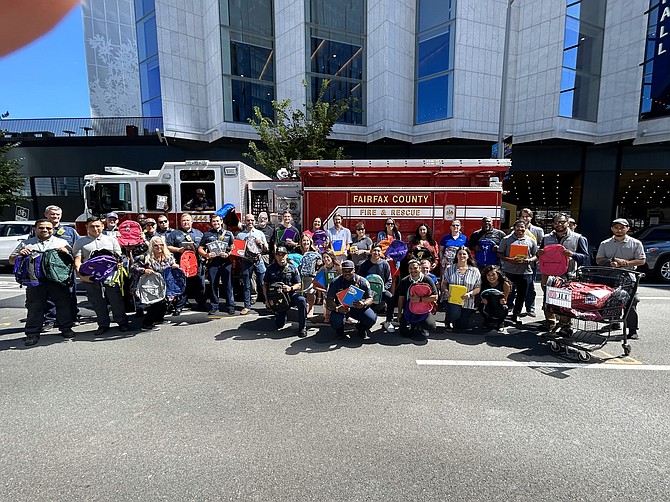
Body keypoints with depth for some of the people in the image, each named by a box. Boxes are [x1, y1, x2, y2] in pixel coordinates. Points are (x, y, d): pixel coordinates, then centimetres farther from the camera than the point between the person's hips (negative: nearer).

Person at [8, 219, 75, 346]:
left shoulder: (62, 242, 14)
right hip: (35, 280, 1)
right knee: (34, 307, 3)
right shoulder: (25, 244, 17)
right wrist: (19, 254, -2)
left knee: (64, 303, 1)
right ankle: (32, 334, 13)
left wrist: (66, 252, -9)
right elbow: (11, 261, 20)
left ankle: (66, 328, 14)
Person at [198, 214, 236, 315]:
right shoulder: (207, 234, 14)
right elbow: (200, 249, 12)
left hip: (226, 262, -1)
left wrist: (228, 254, -9)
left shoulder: (228, 233, 13)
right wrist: (207, 255, -7)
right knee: (213, 285, 4)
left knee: (228, 285, -2)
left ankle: (231, 306, 4)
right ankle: (214, 307, 14)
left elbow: (233, 247, 10)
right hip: (212, 262, 1)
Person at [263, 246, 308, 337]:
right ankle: (283, 313, 36)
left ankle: (302, 327, -20)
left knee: (302, 300, -37)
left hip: (291, 294, -1)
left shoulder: (292, 268, -2)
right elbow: (265, 285, 9)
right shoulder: (271, 268, 2)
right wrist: (267, 299, -4)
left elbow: (299, 285, 0)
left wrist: (290, 288, -21)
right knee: (279, 325, -1)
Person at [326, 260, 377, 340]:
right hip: (341, 308, -1)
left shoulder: (362, 281, -5)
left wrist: (364, 304, -32)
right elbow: (329, 300, -7)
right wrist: (337, 308, -29)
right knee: (335, 322, -32)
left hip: (358, 307, 1)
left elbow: (370, 299, -6)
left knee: (372, 318, -26)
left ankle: (360, 328, 13)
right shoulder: (336, 282, -5)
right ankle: (340, 330, 11)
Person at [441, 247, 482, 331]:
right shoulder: (449, 268, 4)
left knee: (462, 327, 3)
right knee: (455, 313, -33)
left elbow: (478, 288, 3)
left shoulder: (475, 271, 4)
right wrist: (446, 291, -18)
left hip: (467, 303, 2)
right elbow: (443, 283, 4)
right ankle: (447, 322, 3)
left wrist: (470, 294, -17)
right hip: (451, 300, -2)